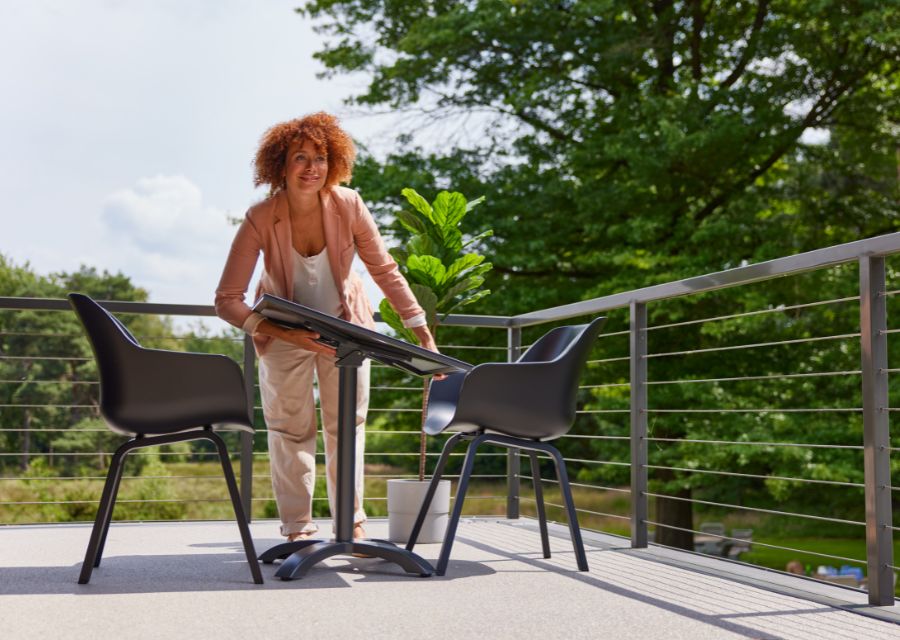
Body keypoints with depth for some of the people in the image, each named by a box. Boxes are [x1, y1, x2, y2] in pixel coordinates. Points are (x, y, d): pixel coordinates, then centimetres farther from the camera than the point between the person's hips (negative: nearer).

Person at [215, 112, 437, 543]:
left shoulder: (348, 206, -22)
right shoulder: (260, 220, -27)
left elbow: (385, 272, -12)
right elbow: (226, 300, -27)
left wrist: (424, 336, -14)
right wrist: (286, 334, -38)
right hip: (285, 330, -1)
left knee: (348, 423, 3)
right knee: (290, 428, 1)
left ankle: (352, 522, 11)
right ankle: (297, 528, 10)